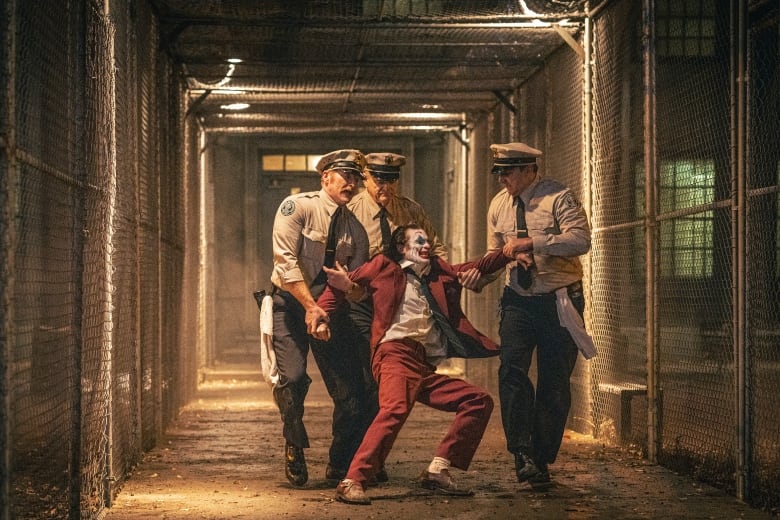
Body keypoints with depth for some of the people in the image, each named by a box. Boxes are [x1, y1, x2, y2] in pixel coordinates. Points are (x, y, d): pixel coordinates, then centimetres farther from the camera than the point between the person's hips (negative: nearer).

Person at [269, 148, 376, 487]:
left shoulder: (355, 229, 4)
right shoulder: (297, 207, -10)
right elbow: (285, 260, -18)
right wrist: (310, 306, -25)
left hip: (332, 307, 4)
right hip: (290, 303, -4)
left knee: (350, 389, -3)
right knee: (292, 378, -21)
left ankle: (341, 465, 17)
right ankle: (294, 450, 5)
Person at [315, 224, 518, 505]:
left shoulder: (439, 271, 28)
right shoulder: (383, 266, 13)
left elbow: (479, 267, 28)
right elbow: (339, 283, 15)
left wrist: (509, 252, 11)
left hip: (427, 367, 7)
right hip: (396, 354, -7)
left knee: (479, 400, 0)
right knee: (395, 409, -33)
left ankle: (437, 471, -2)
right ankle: (352, 482, -34)